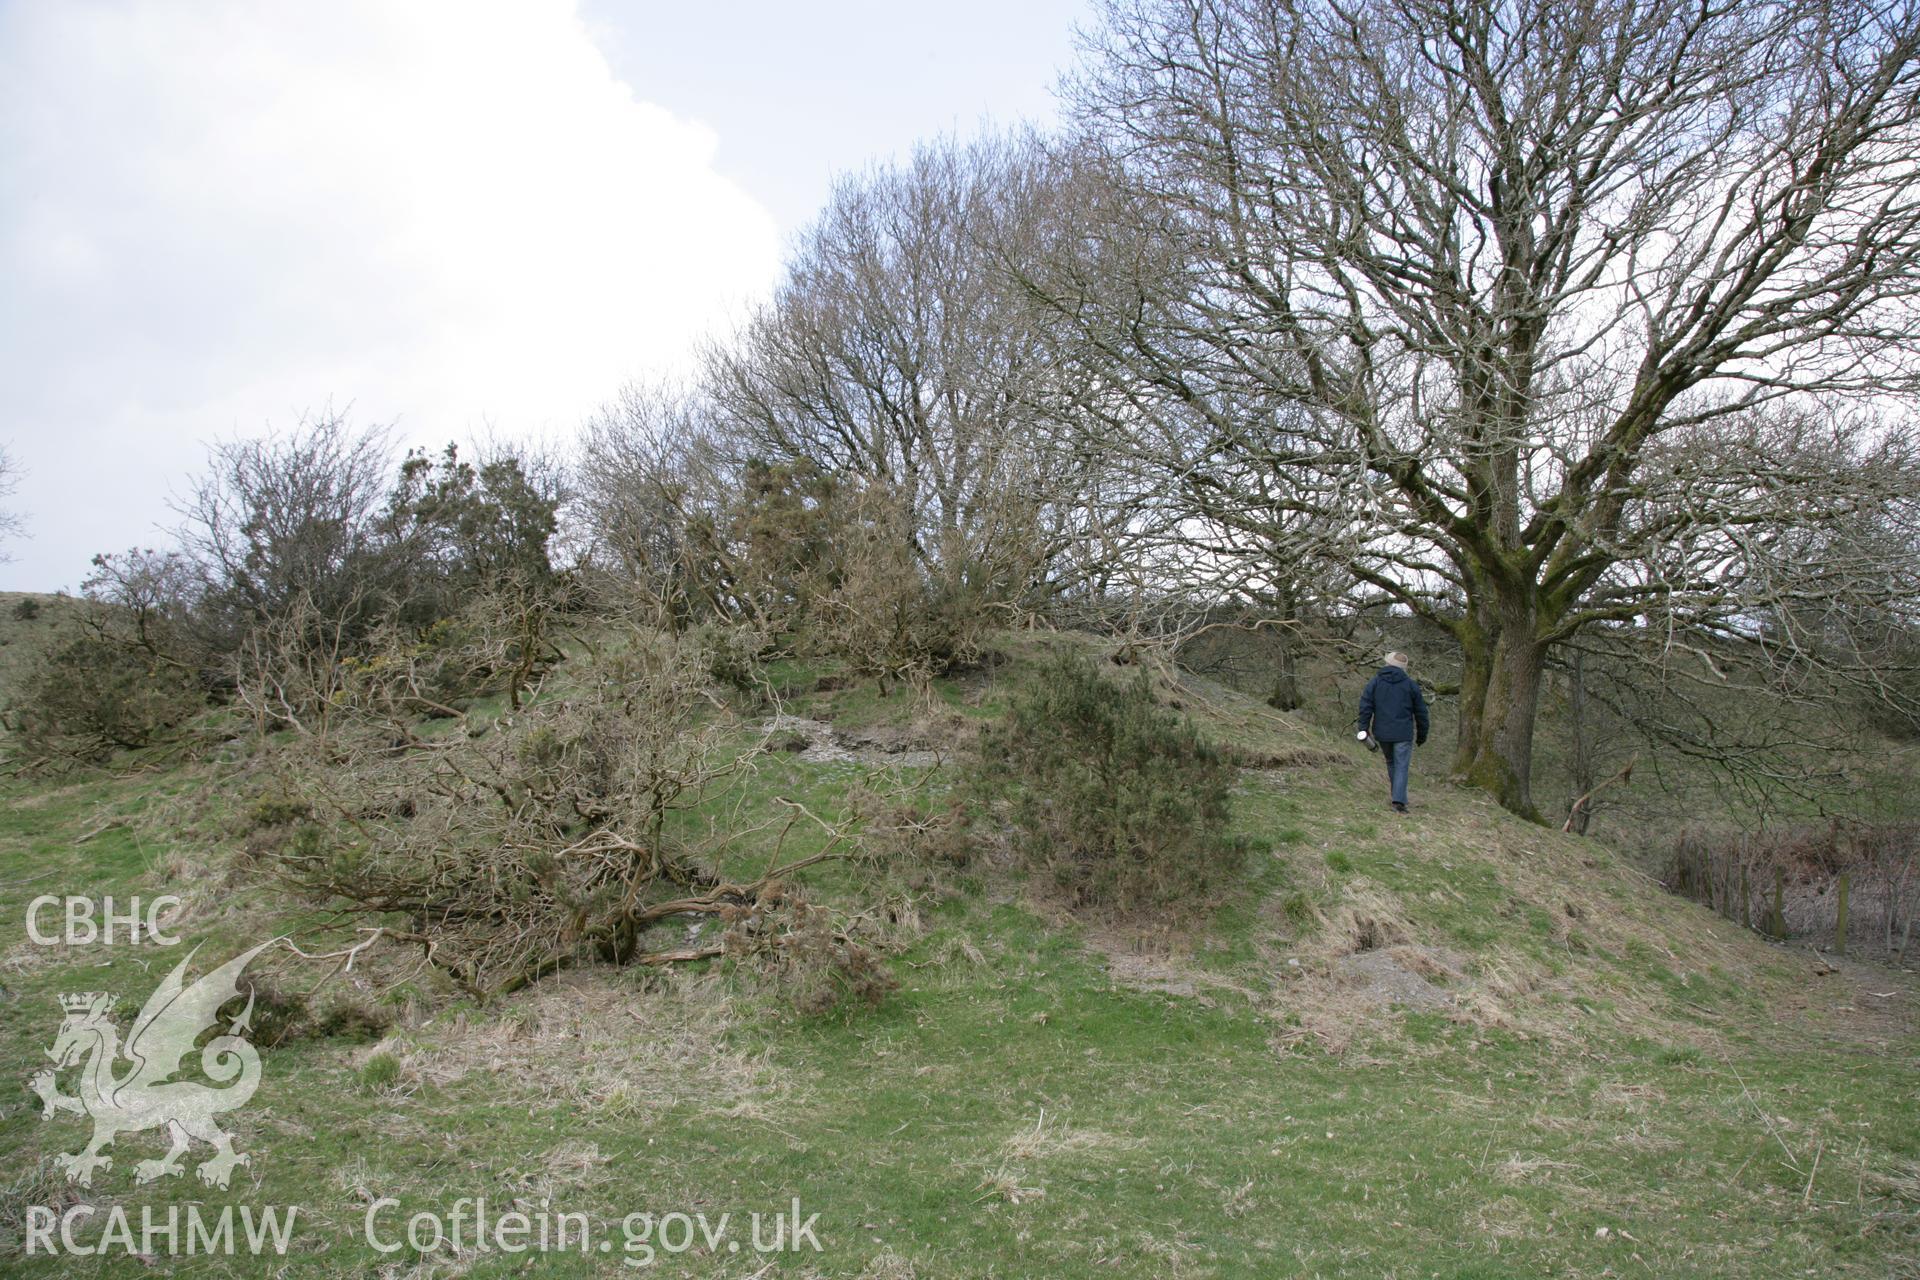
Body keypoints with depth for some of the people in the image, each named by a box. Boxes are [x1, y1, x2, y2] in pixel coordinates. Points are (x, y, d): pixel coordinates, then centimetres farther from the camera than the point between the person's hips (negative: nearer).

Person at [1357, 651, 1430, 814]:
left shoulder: (1374, 682, 5)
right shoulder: (1410, 685, 3)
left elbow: (1365, 707, -4)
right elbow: (1421, 713, 7)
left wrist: (1363, 729, -3)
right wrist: (1422, 736, 16)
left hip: (1382, 733, 2)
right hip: (1403, 734, -2)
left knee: (1391, 763, 20)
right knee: (1401, 767, -2)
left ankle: (1397, 796, 26)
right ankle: (1399, 801, -13)